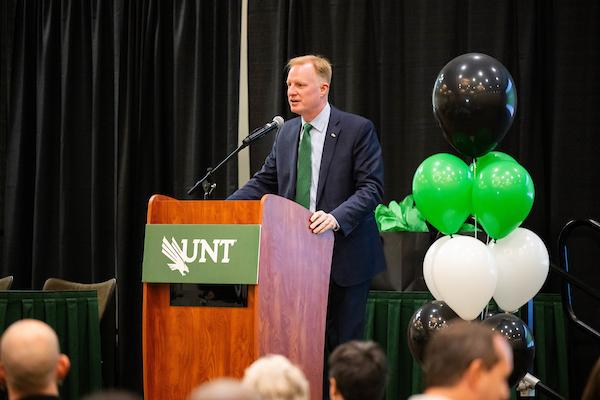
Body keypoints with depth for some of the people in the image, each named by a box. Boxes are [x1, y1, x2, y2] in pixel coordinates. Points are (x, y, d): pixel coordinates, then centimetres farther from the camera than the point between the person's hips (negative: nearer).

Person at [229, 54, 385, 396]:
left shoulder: (357, 129, -7)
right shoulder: (287, 132, 10)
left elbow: (372, 187, -12)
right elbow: (264, 182, 12)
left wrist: (337, 217, -28)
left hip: (344, 257, -5)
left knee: (343, 345, 1)